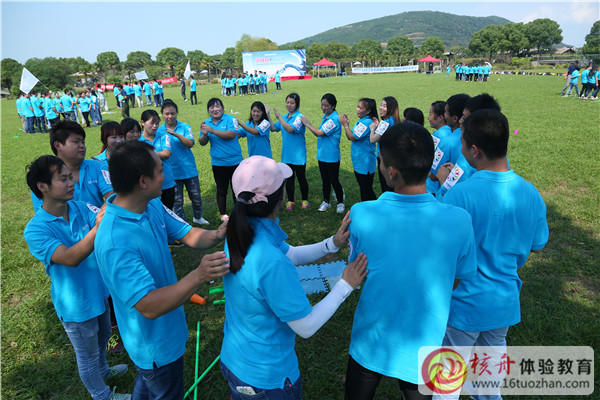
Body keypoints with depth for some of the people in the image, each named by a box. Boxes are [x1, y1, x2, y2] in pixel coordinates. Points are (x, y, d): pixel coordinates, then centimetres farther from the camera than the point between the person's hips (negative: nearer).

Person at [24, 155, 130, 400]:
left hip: (99, 291, 6)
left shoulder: (81, 208, -10)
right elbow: (70, 258, -38)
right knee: (88, 354, 18)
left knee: (102, 337, 30)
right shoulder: (35, 230, -25)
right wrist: (98, 227, -53)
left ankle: (102, 370, 59)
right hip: (76, 304, -5)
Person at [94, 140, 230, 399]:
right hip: (156, 346, -8)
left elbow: (189, 236, -4)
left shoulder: (153, 206, -10)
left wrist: (217, 235, -25)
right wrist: (198, 276, -47)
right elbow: (149, 307, -37)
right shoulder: (114, 242, -37)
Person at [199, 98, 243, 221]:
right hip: (218, 163, 3)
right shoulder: (206, 123, 4)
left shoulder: (230, 119, -8)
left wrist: (213, 130, -26)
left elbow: (232, 134, -25)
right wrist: (204, 134, -18)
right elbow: (202, 143, 4)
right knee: (221, 189, 13)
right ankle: (223, 214, 28)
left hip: (235, 161, -3)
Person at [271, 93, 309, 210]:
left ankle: (304, 200, 25)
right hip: (287, 155, 6)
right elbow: (273, 128, 10)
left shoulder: (299, 117, -13)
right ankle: (290, 200, 25)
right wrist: (268, 116, -2)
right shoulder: (284, 117, 7)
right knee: (289, 178, 13)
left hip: (298, 155, -5)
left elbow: (290, 129, -28)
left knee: (301, 178, 8)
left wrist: (279, 117, -25)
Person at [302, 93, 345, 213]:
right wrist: (308, 125, -4)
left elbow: (320, 133, -21)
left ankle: (340, 203, 21)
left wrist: (308, 124, -9)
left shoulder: (334, 119, -19)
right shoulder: (325, 117, 9)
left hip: (332, 156, -8)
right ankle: (326, 202, 31)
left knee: (334, 180, 4)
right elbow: (319, 134, 9)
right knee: (325, 180, 17)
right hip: (322, 154, 8)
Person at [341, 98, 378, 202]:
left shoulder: (367, 122, -19)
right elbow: (350, 137, 13)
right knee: (364, 189, 21)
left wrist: (345, 124, -11)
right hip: (358, 162, 10)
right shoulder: (360, 121, 11)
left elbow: (353, 137, -20)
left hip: (365, 163, -10)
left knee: (366, 190, 1)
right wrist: (347, 124, 1)